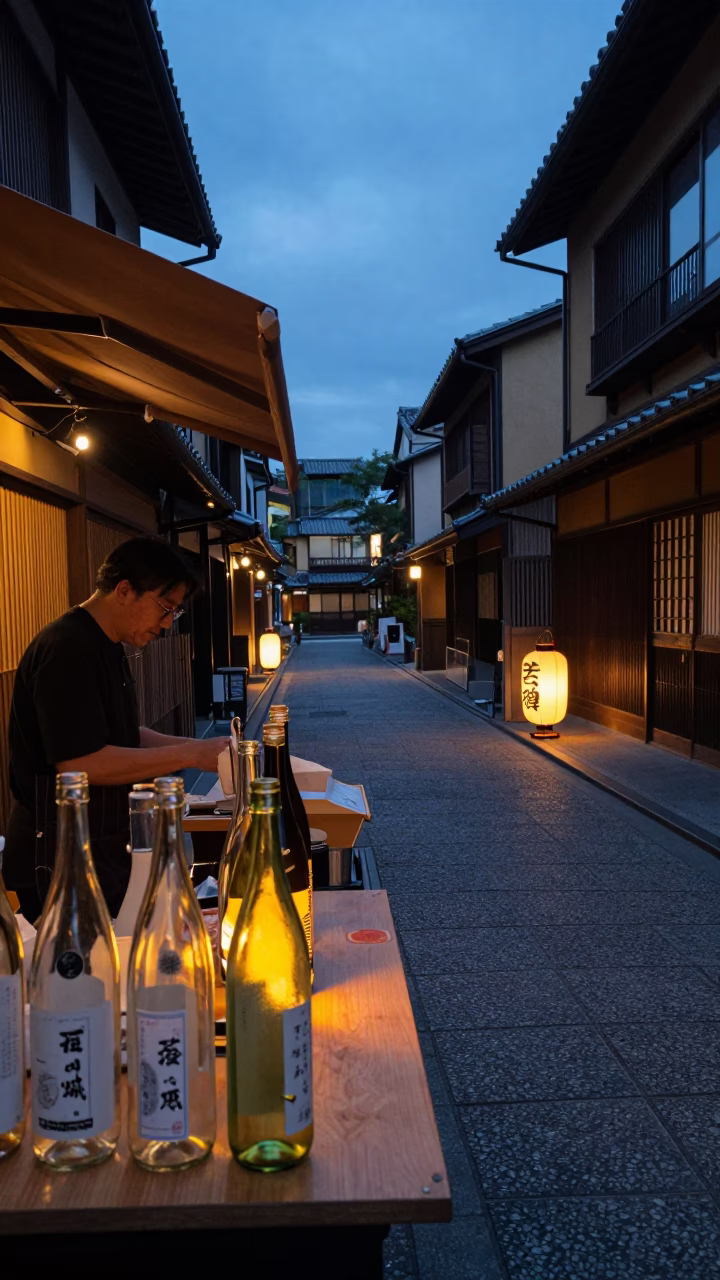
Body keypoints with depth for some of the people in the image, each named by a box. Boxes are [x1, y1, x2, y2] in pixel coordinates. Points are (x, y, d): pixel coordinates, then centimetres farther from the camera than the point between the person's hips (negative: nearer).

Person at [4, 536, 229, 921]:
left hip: (104, 853, 10)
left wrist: (200, 747, 4)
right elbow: (79, 763, -26)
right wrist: (190, 755, -21)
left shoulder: (106, 650, 12)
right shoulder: (67, 651, -20)